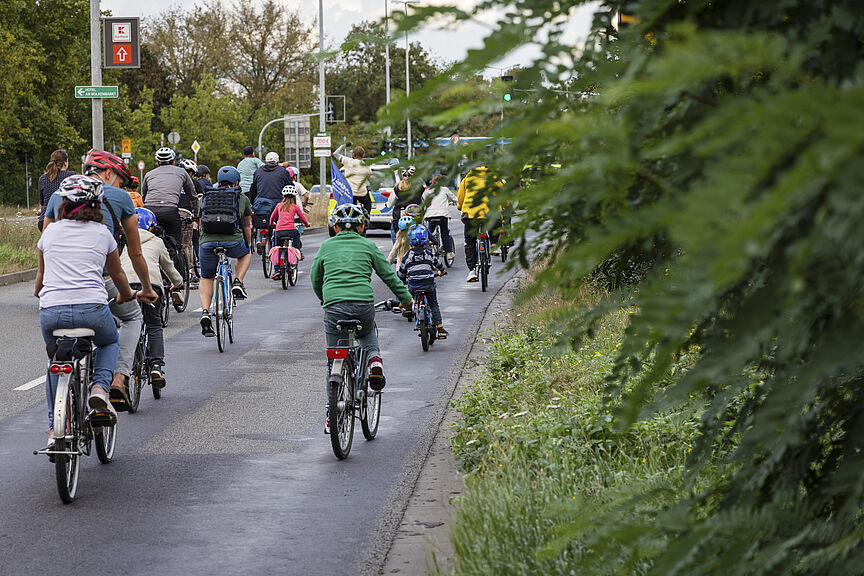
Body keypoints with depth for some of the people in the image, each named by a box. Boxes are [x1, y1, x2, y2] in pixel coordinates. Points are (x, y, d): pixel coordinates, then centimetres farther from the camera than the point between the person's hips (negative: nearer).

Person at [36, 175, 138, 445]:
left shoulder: (50, 232, 14)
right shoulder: (102, 233, 11)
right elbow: (117, 274, 26)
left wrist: (39, 293, 52)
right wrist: (126, 296, 47)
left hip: (51, 311, 1)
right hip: (92, 309, -1)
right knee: (109, 343, 31)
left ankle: (55, 428, 18)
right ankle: (100, 388, 3)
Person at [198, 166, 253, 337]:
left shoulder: (206, 196, 22)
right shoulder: (243, 199, 18)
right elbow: (247, 226, 29)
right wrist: (248, 244, 45)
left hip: (207, 243, 1)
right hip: (233, 242, -1)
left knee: (206, 279, 19)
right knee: (245, 254, 34)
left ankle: (205, 313, -1)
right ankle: (238, 283, 14)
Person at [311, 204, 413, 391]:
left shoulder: (326, 246, 15)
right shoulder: (368, 246, 13)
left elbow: (315, 278, 23)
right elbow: (389, 275, 16)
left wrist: (323, 299, 41)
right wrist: (406, 298, 27)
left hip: (333, 304, -1)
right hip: (364, 304, 1)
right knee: (368, 332, 34)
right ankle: (374, 358, 7)